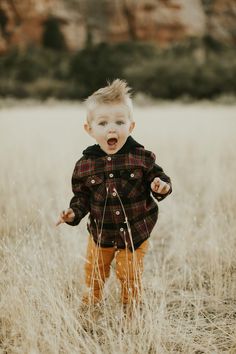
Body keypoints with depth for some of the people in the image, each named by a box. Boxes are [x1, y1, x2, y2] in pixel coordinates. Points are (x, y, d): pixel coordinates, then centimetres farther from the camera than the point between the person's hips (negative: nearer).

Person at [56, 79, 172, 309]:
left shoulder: (141, 158, -16)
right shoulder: (84, 165, -11)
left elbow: (158, 177, -5)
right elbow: (82, 197, 0)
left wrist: (162, 187, -27)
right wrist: (73, 213, -18)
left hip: (135, 233, -2)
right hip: (100, 233, 2)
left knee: (130, 276, 14)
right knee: (94, 275, 21)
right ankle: (90, 305, 48)